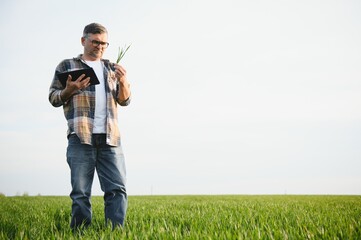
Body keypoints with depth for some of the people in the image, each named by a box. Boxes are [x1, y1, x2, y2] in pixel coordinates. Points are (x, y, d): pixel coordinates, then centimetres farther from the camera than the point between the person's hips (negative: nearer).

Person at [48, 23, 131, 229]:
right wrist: (70, 90, -11)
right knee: (81, 194, -4)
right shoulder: (67, 66, 14)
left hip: (110, 138, 3)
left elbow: (125, 101, 16)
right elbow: (53, 97, 10)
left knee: (117, 190, -7)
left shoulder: (111, 69, 22)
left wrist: (124, 83, -5)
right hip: (81, 138, -3)